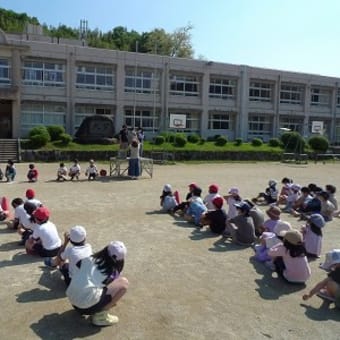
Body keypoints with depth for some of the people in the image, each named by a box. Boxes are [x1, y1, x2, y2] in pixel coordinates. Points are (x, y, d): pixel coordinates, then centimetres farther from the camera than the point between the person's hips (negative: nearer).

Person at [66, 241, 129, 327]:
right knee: (124, 282, -2)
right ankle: (101, 315, 2)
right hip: (89, 307, -7)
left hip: (72, 302, 7)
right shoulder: (112, 272, 0)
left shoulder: (88, 260, 8)